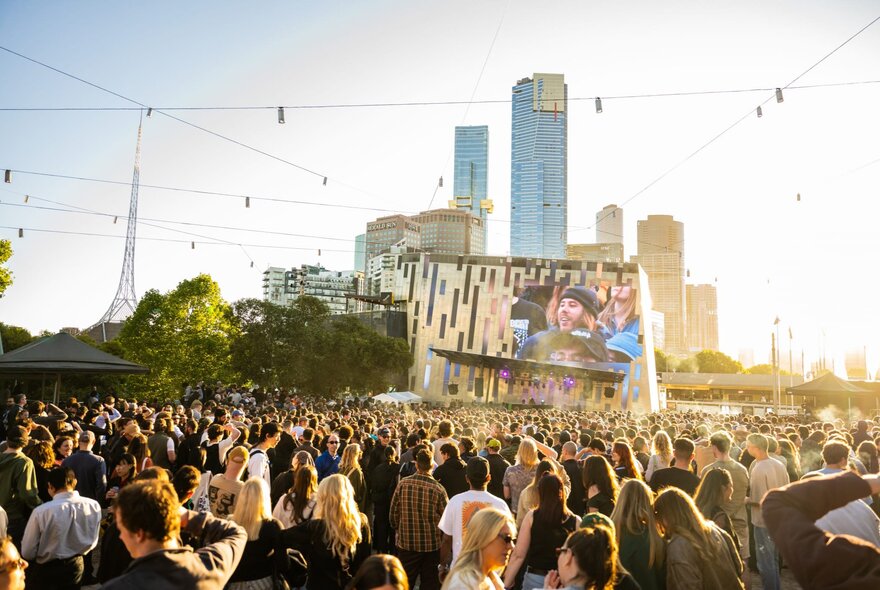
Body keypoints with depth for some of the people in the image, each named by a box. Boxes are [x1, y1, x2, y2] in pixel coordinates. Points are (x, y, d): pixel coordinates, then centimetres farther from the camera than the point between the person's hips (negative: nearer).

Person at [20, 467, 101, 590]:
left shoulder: (41, 511, -26)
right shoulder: (93, 506, -16)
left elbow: (27, 553, -15)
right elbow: (91, 542, 1)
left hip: (44, 570, -2)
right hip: (75, 567, 3)